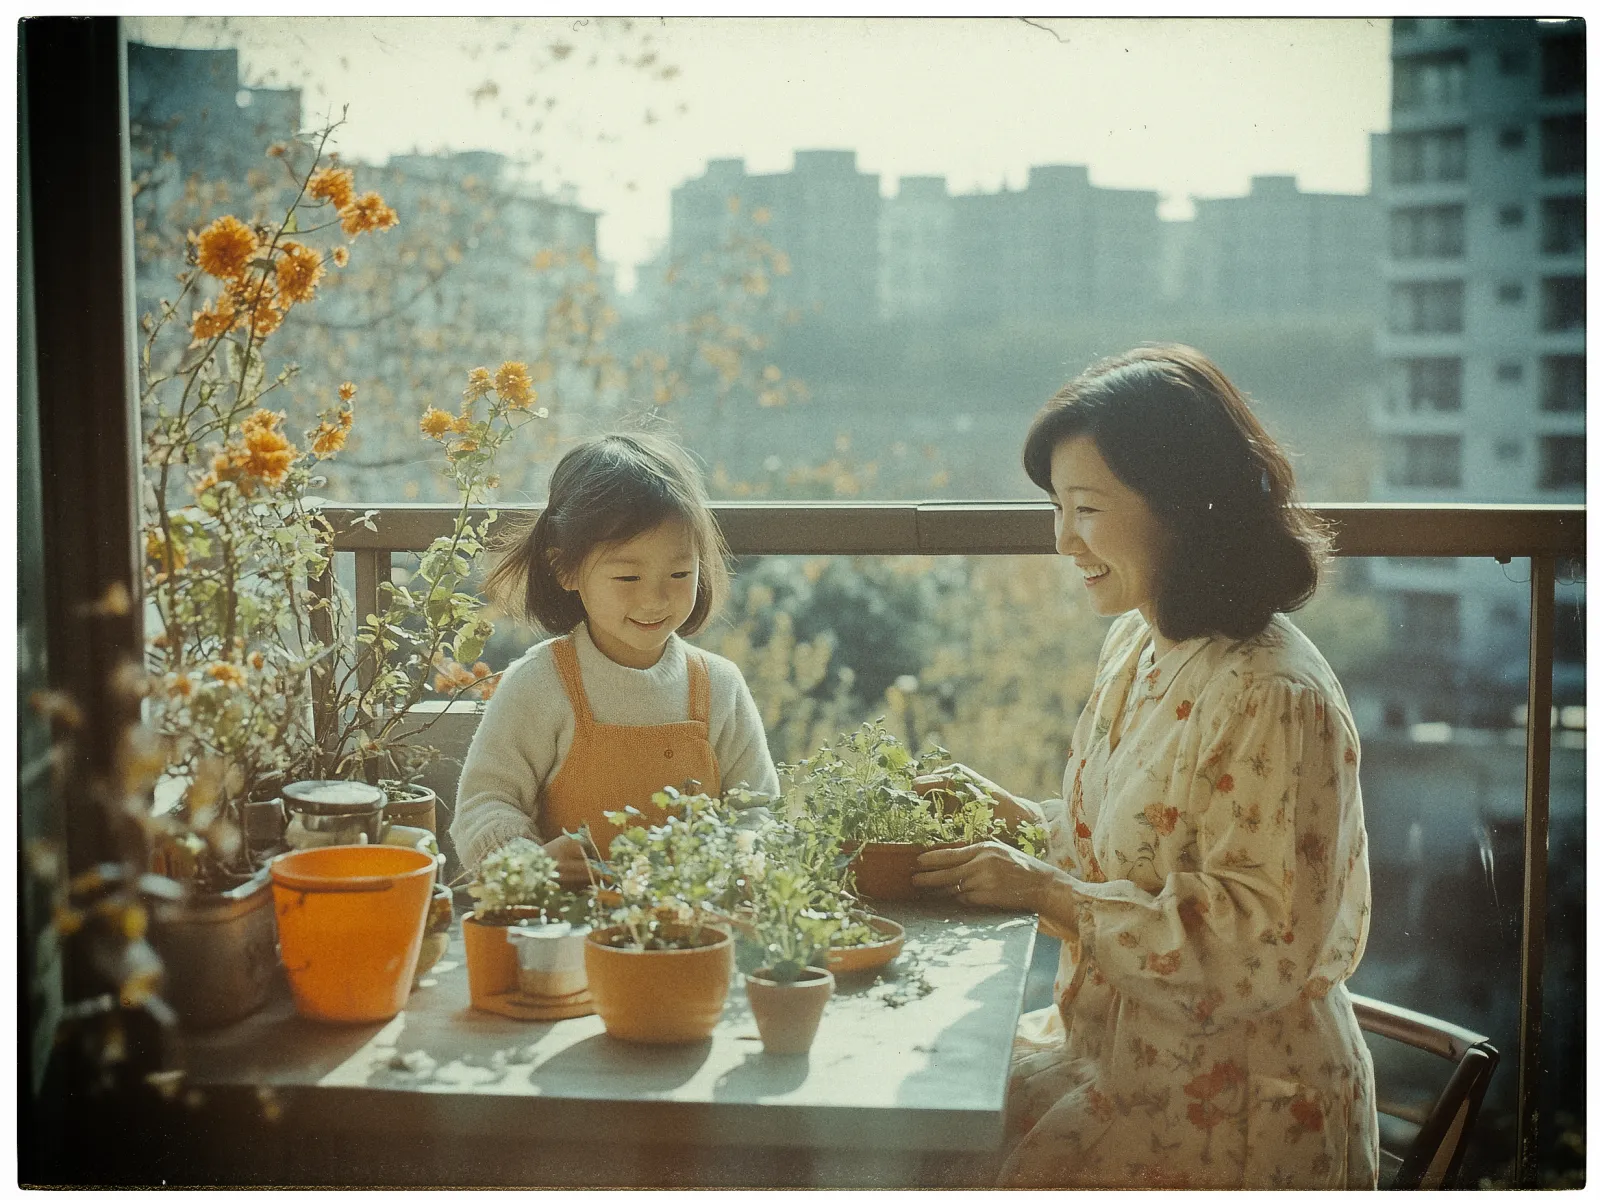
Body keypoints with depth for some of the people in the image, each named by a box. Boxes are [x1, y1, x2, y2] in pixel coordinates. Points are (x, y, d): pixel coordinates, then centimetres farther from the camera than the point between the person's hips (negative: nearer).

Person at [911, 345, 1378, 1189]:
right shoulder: (1135, 645, 4)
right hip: (1116, 1049, 8)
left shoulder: (1275, 698, -23)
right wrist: (1012, 814, -1)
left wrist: (1045, 891, -23)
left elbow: (1265, 941, -25)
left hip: (1227, 1108, -8)